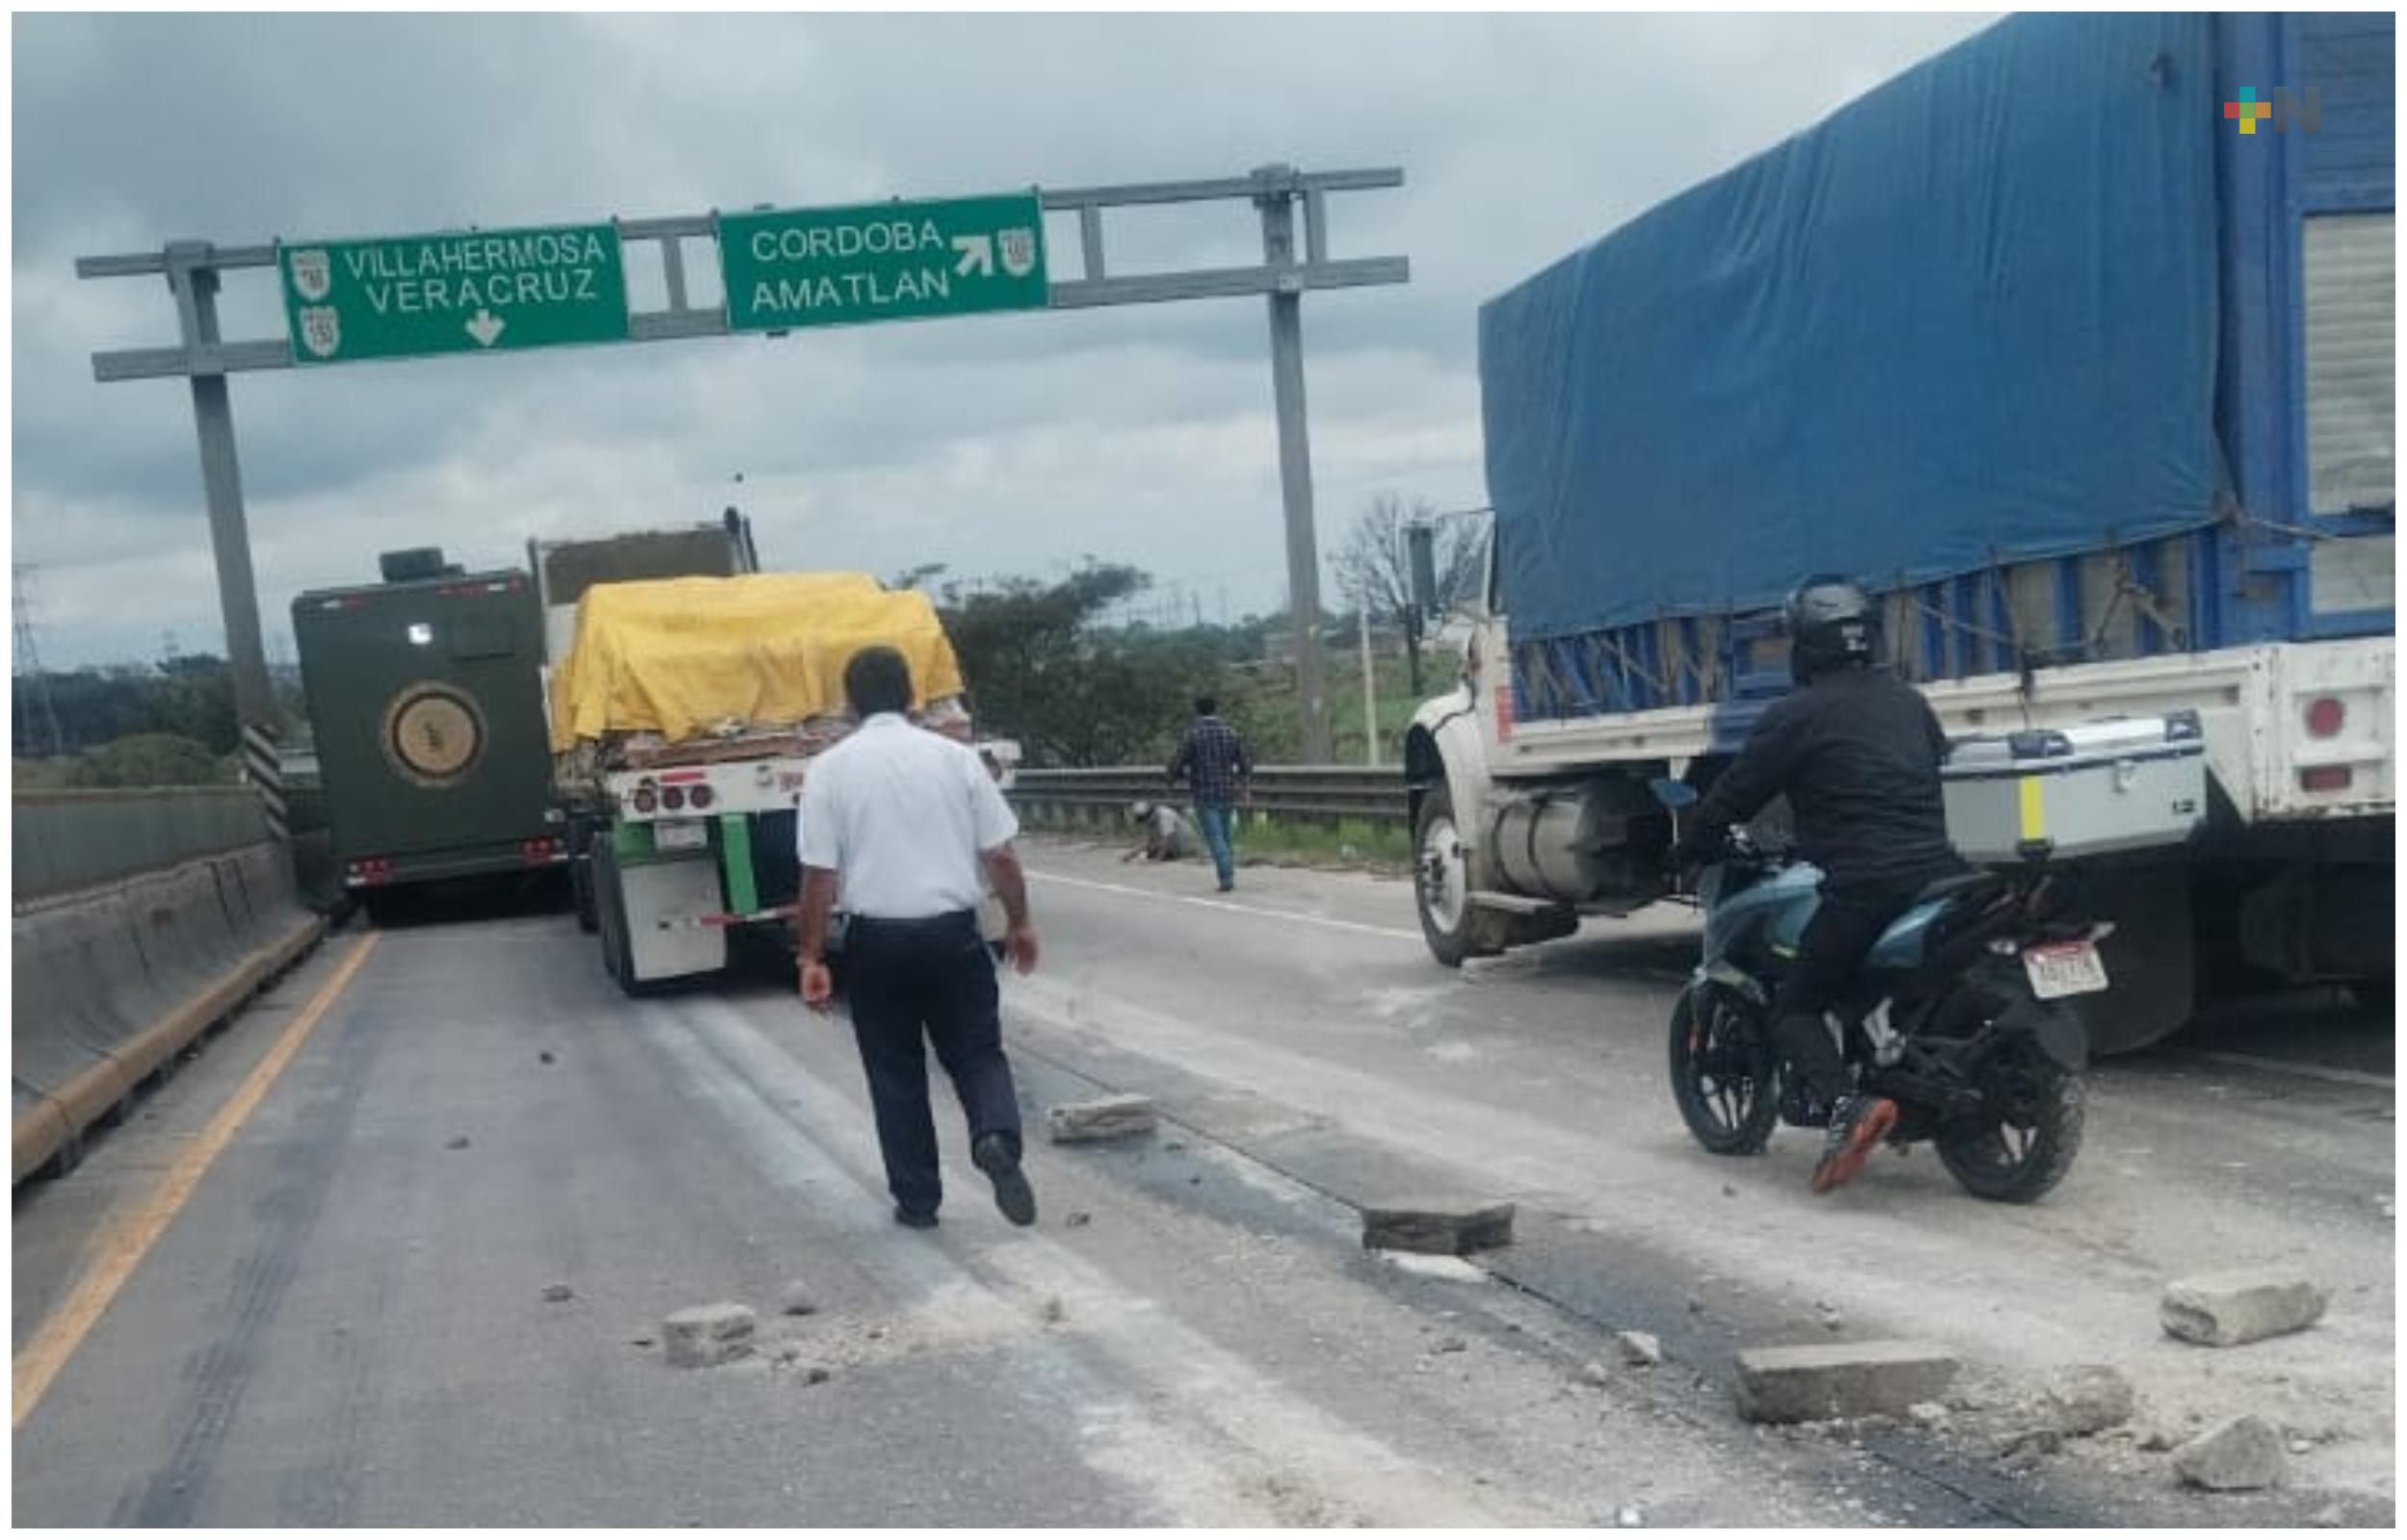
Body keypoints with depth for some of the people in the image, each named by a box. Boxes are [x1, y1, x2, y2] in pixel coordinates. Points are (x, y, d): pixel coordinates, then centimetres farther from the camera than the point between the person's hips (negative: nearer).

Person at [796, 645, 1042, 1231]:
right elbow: (1001, 856, 2)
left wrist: (811, 956, 1)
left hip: (877, 940, 0)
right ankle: (997, 1139, -15)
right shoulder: (955, 756, 0)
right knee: (977, 1054, 12)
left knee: (895, 1073, 13)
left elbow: (819, 875, -6)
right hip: (953, 933, 1)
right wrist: (1020, 923, 15)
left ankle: (917, 1200, 16)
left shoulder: (830, 768, -3)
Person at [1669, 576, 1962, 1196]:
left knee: (1795, 1008, 2)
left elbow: (1735, 794, 1)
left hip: (1862, 886, -6)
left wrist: (1688, 853, 17)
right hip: (1936, 873, 7)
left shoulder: (1797, 714, -2)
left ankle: (1847, 1103, -21)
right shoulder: (1909, 701, 18)